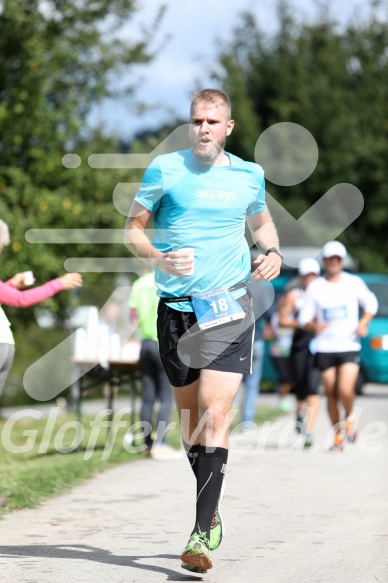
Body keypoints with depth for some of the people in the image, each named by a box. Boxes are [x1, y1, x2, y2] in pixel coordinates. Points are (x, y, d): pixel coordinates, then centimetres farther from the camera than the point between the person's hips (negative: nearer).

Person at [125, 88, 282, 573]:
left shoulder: (249, 175, 7)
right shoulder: (164, 169, 1)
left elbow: (261, 222, 26)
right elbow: (133, 228, 5)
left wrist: (273, 252, 6)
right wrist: (158, 259, -14)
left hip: (228, 308, -1)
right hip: (176, 310, 1)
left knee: (214, 415, -14)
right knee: (189, 418, 11)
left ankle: (201, 534, -17)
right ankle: (211, 513, 32)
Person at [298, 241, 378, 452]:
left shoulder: (354, 283, 1)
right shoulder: (315, 287, 2)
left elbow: (370, 303, 15)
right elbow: (304, 318, 5)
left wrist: (363, 323, -3)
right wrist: (314, 326, -18)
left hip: (349, 346, -2)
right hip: (325, 348, 2)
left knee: (345, 390, -18)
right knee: (331, 394, 4)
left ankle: (349, 418, 12)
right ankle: (338, 435, 19)